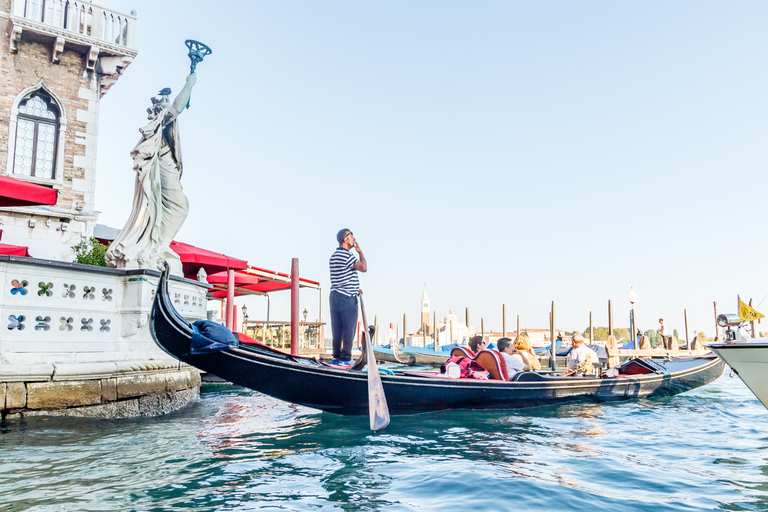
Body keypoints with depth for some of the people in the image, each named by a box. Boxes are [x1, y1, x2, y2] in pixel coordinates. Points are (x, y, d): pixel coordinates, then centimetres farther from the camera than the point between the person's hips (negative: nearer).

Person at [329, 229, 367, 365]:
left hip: (334, 295, 9)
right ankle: (345, 358, -2)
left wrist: (354, 288, 21)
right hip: (347, 297, -9)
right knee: (349, 328, -3)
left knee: (337, 329, 10)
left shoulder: (333, 256, 16)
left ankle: (336, 357, 14)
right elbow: (364, 268, -17)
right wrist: (360, 252, -4)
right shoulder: (347, 255, -13)